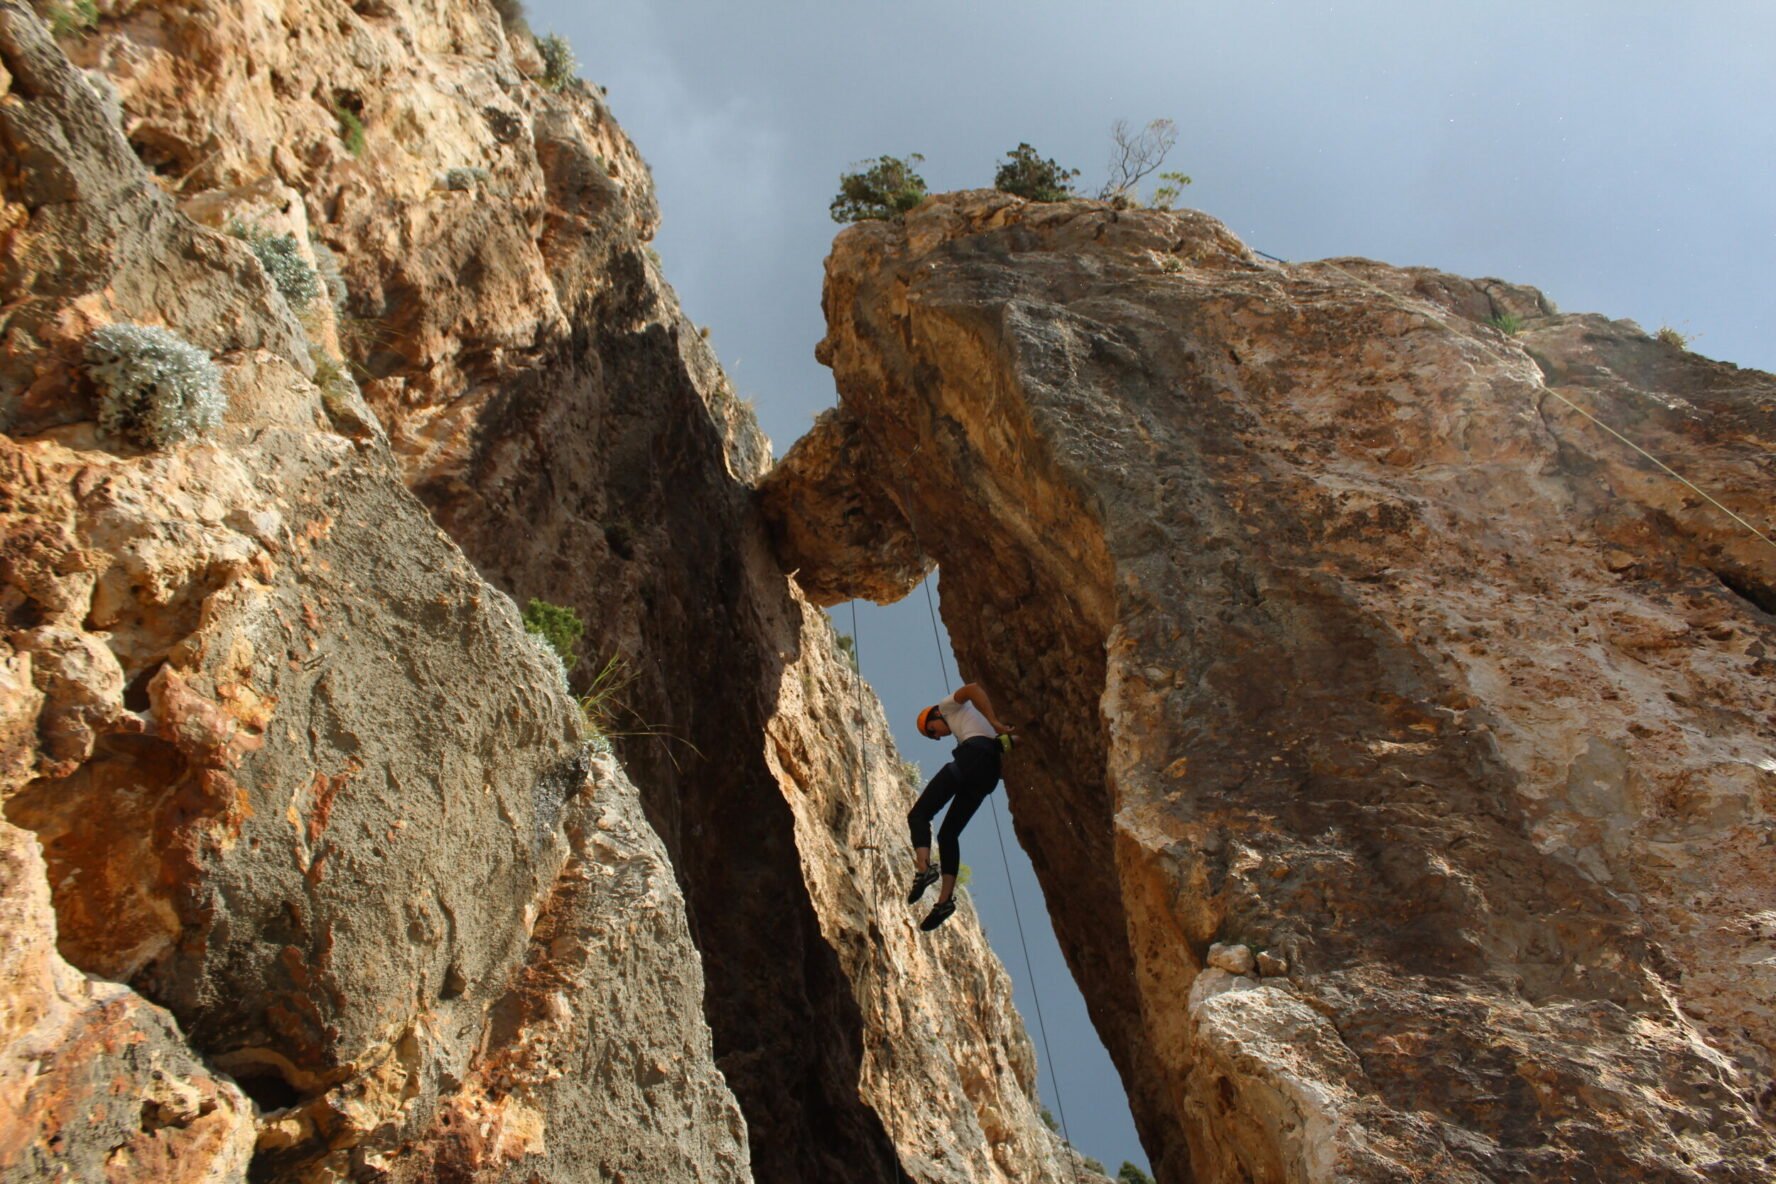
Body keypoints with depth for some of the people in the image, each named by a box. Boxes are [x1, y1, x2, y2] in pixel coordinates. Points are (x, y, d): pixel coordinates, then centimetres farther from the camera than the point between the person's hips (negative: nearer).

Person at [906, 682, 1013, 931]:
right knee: (948, 833, 11)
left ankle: (923, 868, -30)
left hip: (973, 755, -8)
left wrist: (995, 724, -9)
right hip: (991, 770, 8)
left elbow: (973, 689, -4)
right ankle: (945, 899, -1)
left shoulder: (951, 706, 18)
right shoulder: (964, 722, 40)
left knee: (918, 814, -5)